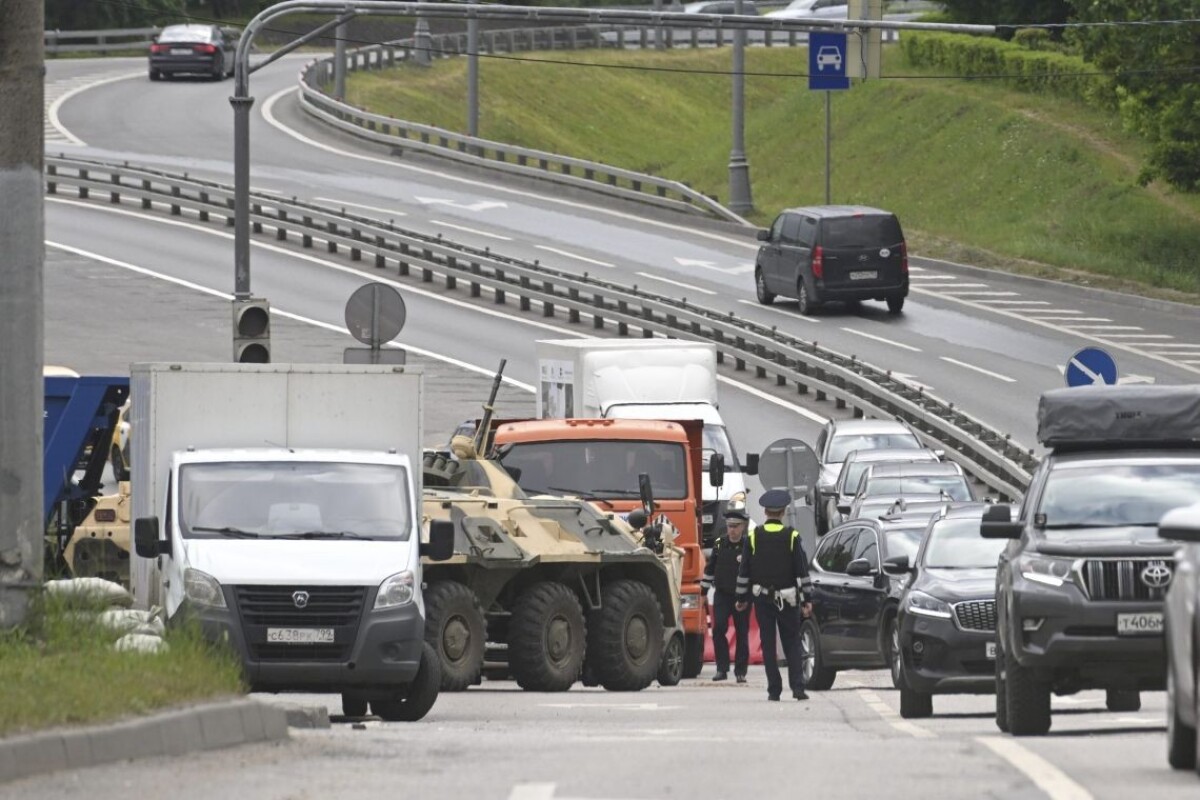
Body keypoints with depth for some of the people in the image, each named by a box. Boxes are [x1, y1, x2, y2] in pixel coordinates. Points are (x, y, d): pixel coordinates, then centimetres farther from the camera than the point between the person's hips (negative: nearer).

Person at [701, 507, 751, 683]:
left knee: (742, 634, 3)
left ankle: (740, 672, 11)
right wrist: (704, 589, 16)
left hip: (741, 596, -2)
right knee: (719, 629, -11)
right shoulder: (719, 545, 4)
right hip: (722, 595, 2)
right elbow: (710, 568, 15)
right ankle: (722, 669, -5)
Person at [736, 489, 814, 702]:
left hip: (762, 597, 1)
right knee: (792, 643, 7)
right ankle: (797, 686, -4)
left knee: (768, 645, 5)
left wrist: (742, 598, 9)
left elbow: (744, 570, 1)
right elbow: (802, 570, -5)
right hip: (787, 598, -1)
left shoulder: (754, 536, -3)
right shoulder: (791, 536, -6)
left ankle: (774, 690, 2)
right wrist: (807, 599, -1)